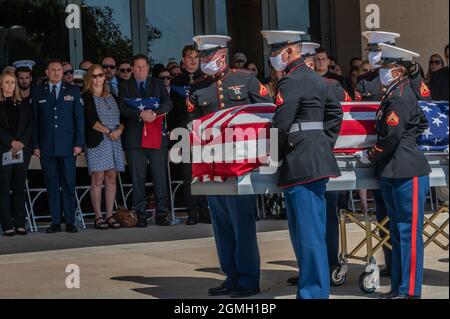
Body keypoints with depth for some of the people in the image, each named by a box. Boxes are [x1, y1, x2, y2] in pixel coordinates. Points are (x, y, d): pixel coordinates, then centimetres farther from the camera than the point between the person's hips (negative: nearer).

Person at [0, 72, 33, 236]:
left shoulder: (24, 103, 13)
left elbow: (30, 125, 6)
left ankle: (20, 223, 6)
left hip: (23, 149, 3)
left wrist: (22, 143, -7)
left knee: (19, 187, 4)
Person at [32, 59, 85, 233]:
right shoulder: (38, 92, 10)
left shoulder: (73, 91, 9)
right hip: (46, 146, 1)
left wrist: (79, 143, -3)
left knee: (68, 184, -1)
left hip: (67, 146, -1)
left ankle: (70, 221, 4)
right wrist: (35, 145, -1)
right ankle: (55, 222, 7)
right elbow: (34, 120, 7)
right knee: (51, 185, 2)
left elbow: (79, 118, 6)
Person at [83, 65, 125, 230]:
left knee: (111, 178, 2)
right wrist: (108, 131, -12)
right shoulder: (86, 97, 2)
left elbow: (123, 117, 13)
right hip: (96, 141, -5)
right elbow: (90, 120, -8)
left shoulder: (112, 97, 18)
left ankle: (110, 216, 5)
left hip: (115, 141, 5)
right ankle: (98, 217, -4)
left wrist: (119, 130, -7)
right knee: (97, 179, -7)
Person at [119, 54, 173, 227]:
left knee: (160, 176, -1)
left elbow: (168, 103, 2)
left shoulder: (158, 84, 15)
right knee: (137, 177, 0)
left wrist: (155, 113, -16)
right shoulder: (125, 86, 11)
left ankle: (161, 214, 4)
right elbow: (123, 108, -3)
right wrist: (141, 114, -18)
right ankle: (140, 215, 5)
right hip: (135, 137, -1)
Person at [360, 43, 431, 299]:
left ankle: (410, 291, -2)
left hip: (407, 173, -10)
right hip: (392, 173, 10)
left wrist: (371, 156, -5)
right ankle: (399, 288, 21)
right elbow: (419, 126, 25)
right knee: (398, 232, 14)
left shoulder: (400, 96, -14)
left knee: (409, 232, -5)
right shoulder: (395, 93, 15)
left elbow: (392, 135, -21)